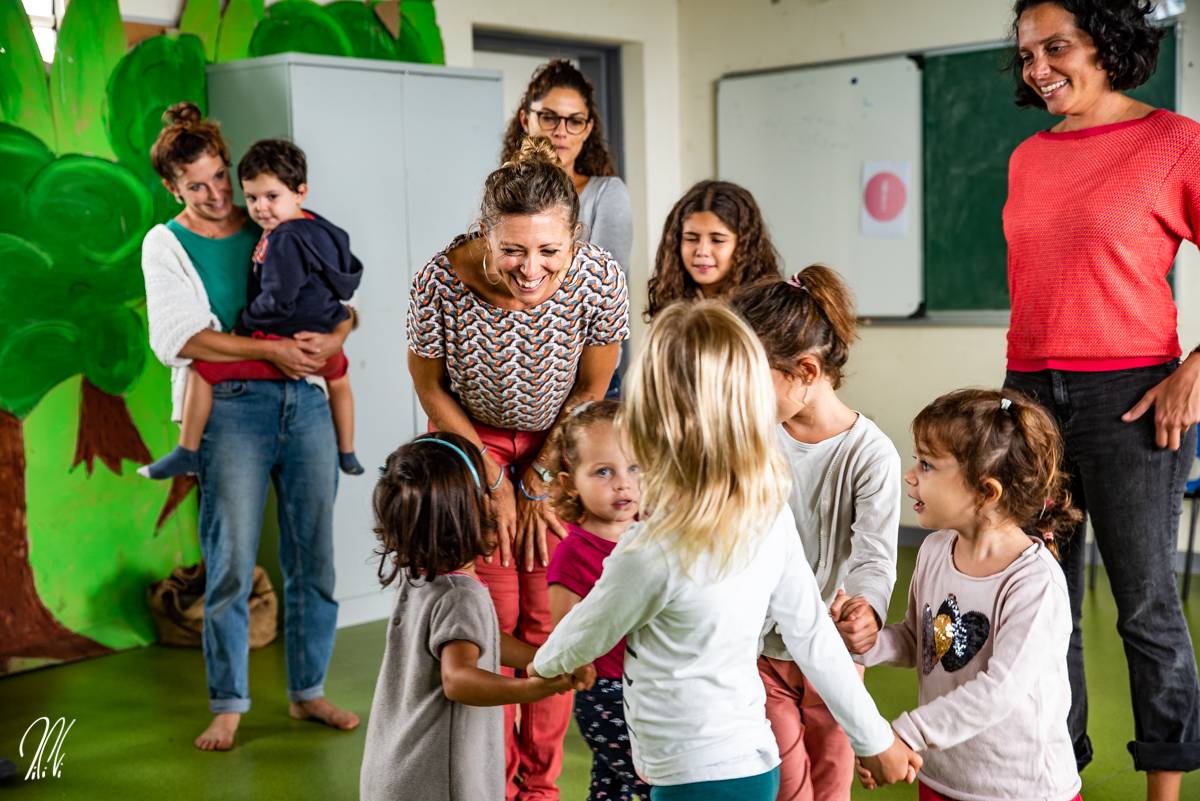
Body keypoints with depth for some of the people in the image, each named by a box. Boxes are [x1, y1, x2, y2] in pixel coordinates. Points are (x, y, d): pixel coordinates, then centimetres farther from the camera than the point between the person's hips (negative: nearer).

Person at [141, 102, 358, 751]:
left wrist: (333, 338, -7)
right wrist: (271, 349, -16)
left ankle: (307, 691, 19)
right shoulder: (166, 243, 6)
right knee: (231, 564, -5)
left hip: (305, 399, 3)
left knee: (314, 557, 5)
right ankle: (228, 705, 10)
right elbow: (177, 338, -7)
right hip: (231, 407, -3)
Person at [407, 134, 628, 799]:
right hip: (470, 442, 0)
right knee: (490, 617, -2)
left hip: (558, 446, 1)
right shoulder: (442, 282, -29)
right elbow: (430, 385, -10)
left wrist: (537, 482, -5)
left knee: (549, 618, -2)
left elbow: (592, 389, -8)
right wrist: (494, 481, -8)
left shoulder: (600, 279, -27)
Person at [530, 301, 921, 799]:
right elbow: (812, 636, 1)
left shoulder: (651, 553, -25)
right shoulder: (772, 515, -7)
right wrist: (874, 739, 14)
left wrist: (543, 664, 17)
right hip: (754, 760, 7)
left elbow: (585, 638, -7)